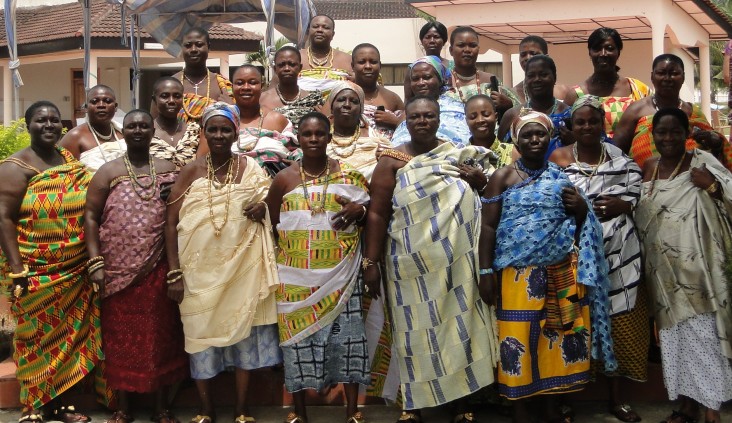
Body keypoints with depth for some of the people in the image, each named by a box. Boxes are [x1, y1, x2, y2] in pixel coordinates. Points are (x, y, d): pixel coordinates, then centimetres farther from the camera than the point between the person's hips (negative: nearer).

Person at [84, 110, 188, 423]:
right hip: (118, 270, -1)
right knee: (121, 336, 7)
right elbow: (91, 216, -1)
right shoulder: (108, 172, 3)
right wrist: (95, 263, -10)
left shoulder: (169, 170, 7)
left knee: (160, 335, 7)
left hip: (158, 269, 1)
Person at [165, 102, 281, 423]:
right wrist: (174, 273, -8)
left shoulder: (251, 168, 2)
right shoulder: (191, 172, -1)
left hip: (242, 266, 0)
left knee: (243, 329, 4)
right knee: (201, 333, 5)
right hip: (200, 268, 0)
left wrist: (263, 208, -14)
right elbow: (171, 223, -2)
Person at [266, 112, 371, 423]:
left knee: (346, 335, -1)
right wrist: (287, 247, -1)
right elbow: (270, 223, 11)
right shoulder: (284, 179, 4)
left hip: (341, 273, 0)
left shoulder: (349, 174, 4)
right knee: (298, 336, 2)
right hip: (297, 275, 0)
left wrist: (359, 210, -10)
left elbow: (369, 214, 11)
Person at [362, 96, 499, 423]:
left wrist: (481, 180, -2)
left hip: (458, 261, 3)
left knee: (460, 324, 6)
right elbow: (377, 214, -5)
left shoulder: (459, 154, 10)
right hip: (413, 264, -3)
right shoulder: (392, 161, -1)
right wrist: (371, 263, -11)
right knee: (416, 330, 3)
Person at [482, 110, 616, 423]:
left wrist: (581, 208, -4)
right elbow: (488, 226, -3)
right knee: (518, 337, -2)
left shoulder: (561, 175, 12)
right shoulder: (502, 177, 1)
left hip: (562, 272, 4)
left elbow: (580, 221, 19)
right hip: (518, 273, -3)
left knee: (559, 335, 7)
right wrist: (486, 270, -10)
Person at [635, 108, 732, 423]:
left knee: (702, 332, -6)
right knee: (674, 333, 11)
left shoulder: (701, 163, -5)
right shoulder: (648, 168, 11)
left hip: (695, 267, -5)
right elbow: (640, 215, 16)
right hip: (663, 271, 6)